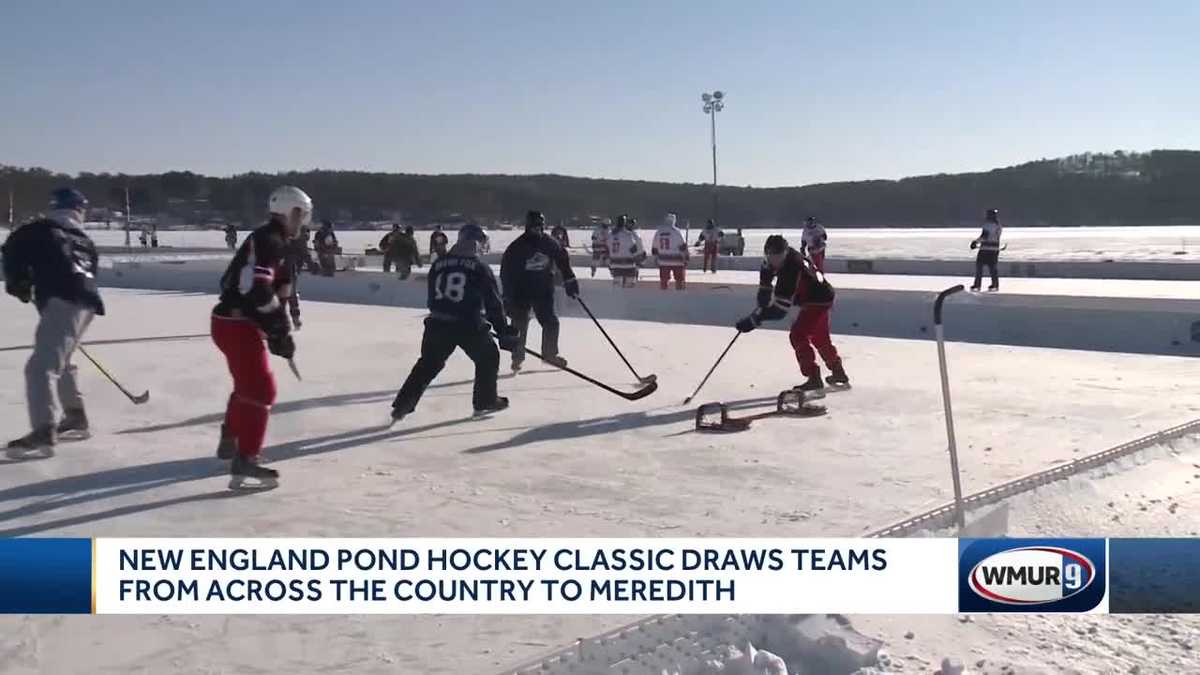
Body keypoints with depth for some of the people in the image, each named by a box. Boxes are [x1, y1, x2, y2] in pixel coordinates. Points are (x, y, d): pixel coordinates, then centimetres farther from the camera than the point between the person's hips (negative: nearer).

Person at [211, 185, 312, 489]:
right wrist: (281, 330, -21)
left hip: (236, 322, 11)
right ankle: (243, 462, -14)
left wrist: (278, 332, 15)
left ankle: (229, 442, 42)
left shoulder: (273, 242, 17)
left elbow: (271, 290, 21)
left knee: (248, 383, 26)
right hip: (237, 325, -11)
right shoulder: (268, 241, -17)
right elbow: (257, 290, -28)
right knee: (260, 389, -12)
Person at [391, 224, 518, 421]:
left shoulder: (438, 264, 9)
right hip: (469, 325, -4)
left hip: (438, 324, 4)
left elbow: (432, 299, 17)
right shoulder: (480, 268, -3)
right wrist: (504, 332, 3)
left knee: (428, 364, 17)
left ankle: (402, 406, 11)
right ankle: (485, 401, 23)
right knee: (488, 357, 20)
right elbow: (493, 303, -2)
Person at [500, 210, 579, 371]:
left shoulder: (549, 244, -3)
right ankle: (517, 358, 11)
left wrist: (569, 280, 6)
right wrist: (508, 297, -16)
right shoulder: (516, 248, -15)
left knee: (551, 322, 2)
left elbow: (562, 260, 10)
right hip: (521, 292, -3)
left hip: (543, 291, 3)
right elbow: (506, 272, -14)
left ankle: (550, 353, 20)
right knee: (520, 325, -1)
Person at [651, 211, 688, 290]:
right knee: (679, 280, 6)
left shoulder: (658, 232, 5)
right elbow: (683, 247, -12)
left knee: (663, 281, 12)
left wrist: (656, 260, 21)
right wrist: (686, 260, -6)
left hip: (663, 262, 4)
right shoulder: (676, 232, -9)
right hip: (677, 261, -4)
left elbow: (654, 249, 10)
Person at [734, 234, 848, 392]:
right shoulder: (783, 256, -11)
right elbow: (767, 268, 15)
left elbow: (780, 306, -39)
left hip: (819, 300, -10)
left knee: (798, 336, -16)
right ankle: (838, 372, 40)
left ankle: (814, 378, -11)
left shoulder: (792, 268, -37)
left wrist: (754, 320, -41)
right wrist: (764, 292, 11)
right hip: (819, 297, 10)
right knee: (820, 338, 23)